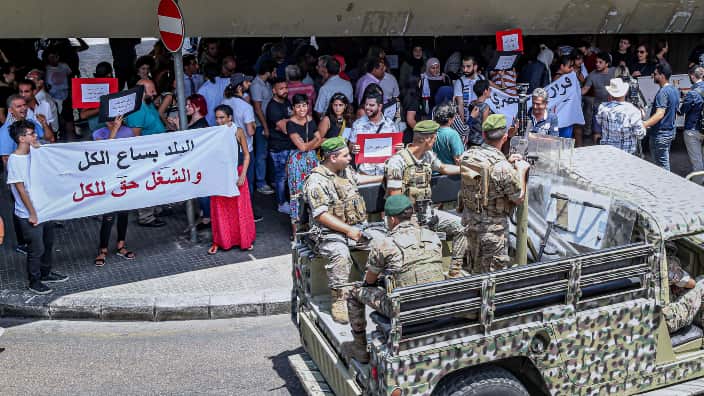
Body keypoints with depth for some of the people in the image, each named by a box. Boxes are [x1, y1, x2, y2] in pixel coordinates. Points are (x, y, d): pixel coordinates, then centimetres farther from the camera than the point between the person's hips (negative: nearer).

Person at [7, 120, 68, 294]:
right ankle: (34, 282, 20)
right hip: (29, 214, -7)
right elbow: (20, 189, -16)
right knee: (36, 249, 3)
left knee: (48, 244, 20)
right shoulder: (14, 160, -17)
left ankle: (46, 273, 38)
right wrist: (32, 213, -16)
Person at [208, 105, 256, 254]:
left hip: (236, 173, -1)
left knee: (240, 207, 7)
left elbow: (246, 155, -3)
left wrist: (243, 175, -11)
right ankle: (219, 241, 18)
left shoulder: (237, 131, -6)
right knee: (220, 209, 6)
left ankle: (245, 239, 22)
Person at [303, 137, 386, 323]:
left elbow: (357, 178, 37)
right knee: (340, 254, -37)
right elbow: (321, 216, -19)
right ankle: (338, 300, -24)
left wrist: (383, 178, 44)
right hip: (331, 232, -8)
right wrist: (348, 230, -21)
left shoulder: (345, 170, 12)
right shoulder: (317, 181, -14)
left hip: (357, 226, 8)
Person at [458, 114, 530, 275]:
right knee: (494, 272, 7)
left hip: (469, 218, 7)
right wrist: (521, 171, 0)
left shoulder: (467, 155, -5)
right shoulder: (502, 167, -25)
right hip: (492, 226, -7)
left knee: (474, 268, 22)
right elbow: (519, 198, -12)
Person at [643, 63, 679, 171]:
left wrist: (644, 125, -41)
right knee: (665, 164, 17)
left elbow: (660, 114, -31)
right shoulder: (675, 90, 11)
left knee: (661, 166, -3)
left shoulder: (663, 92, -20)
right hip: (670, 132, 10)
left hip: (660, 134, -10)